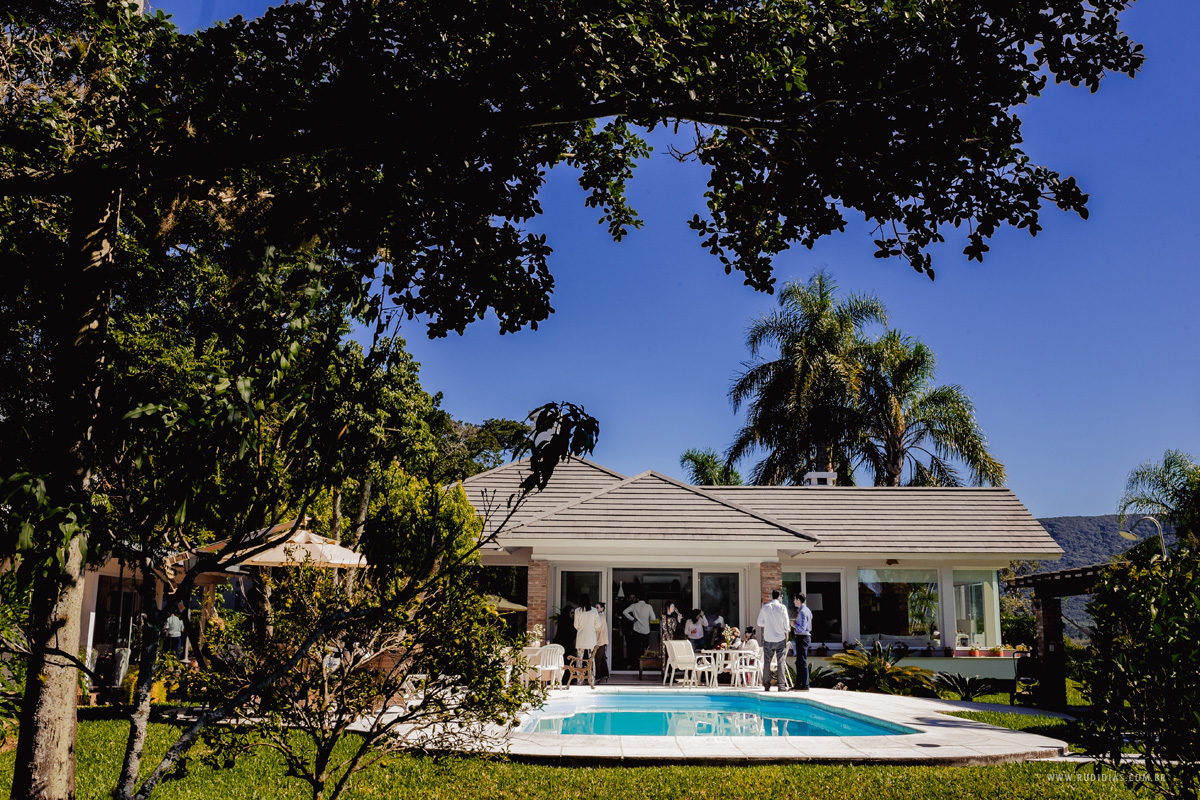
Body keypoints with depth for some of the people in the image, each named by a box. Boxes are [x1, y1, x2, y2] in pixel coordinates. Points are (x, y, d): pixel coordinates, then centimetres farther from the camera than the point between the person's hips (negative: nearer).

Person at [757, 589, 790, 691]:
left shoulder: (764, 607, 1)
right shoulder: (782, 607, -7)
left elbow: (760, 623, 6)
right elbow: (786, 624, -6)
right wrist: (786, 632, 11)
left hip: (768, 639, 2)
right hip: (780, 638, -2)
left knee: (767, 663, 8)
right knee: (781, 662, 3)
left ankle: (766, 686, 9)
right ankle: (780, 685, 0)